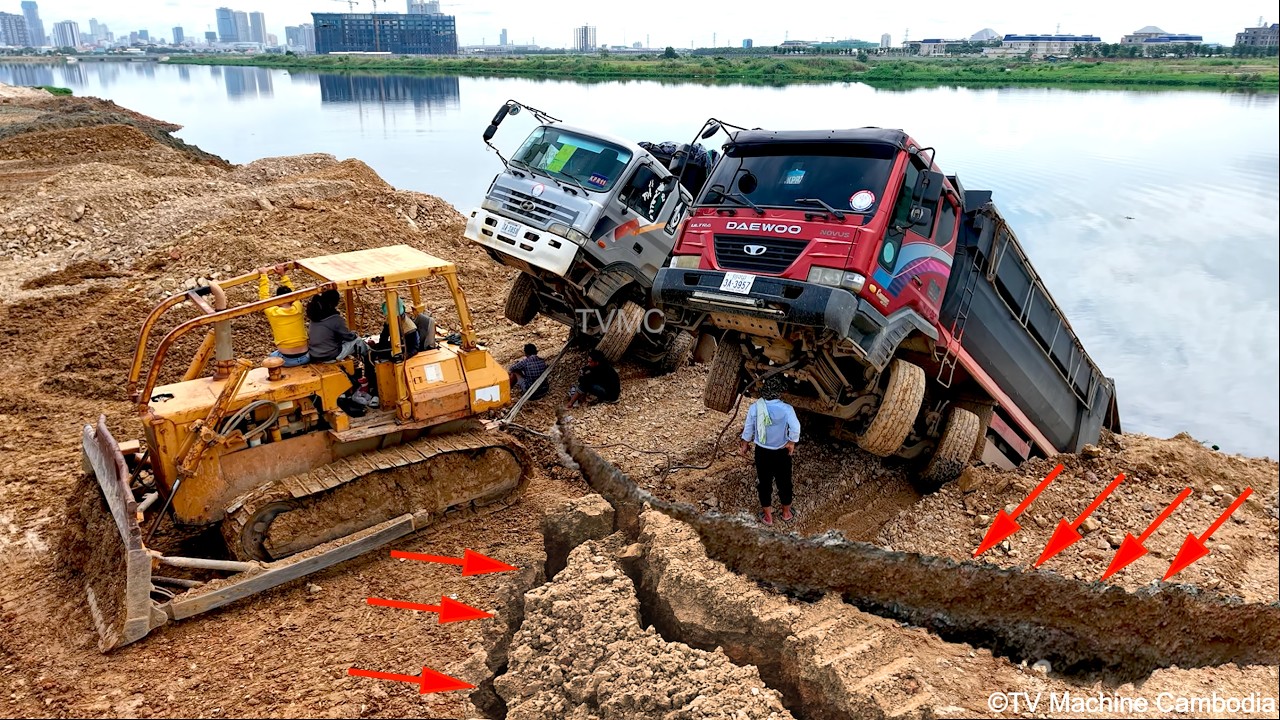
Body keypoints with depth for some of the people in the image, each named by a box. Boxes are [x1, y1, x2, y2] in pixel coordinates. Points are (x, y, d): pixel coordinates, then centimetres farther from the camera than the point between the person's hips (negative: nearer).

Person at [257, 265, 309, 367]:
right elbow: (292, 292, 17)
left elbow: (264, 295, 8)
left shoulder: (272, 313, -10)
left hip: (288, 361, -2)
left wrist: (264, 275, 16)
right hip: (306, 357, 2)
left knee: (272, 355, 32)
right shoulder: (298, 309, -3)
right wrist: (283, 275, 25)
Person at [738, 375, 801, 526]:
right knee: (784, 482, 20)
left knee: (764, 483, 18)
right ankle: (786, 513, 39)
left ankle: (767, 516, 30)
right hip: (782, 451, -1)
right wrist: (791, 443, -11)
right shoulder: (787, 409, -21)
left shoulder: (754, 407, -15)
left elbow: (748, 429, -5)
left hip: (762, 451, 1)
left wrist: (745, 445, 11)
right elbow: (795, 428, -30)